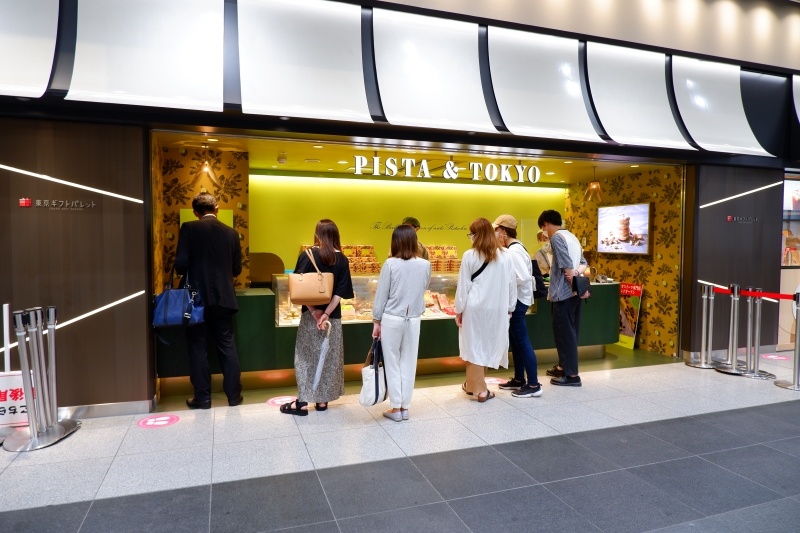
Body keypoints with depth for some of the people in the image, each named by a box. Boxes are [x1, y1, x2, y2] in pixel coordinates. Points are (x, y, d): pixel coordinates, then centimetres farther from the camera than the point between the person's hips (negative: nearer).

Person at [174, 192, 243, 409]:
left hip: (197, 297, -2)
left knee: (198, 348, 8)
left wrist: (192, 271, 11)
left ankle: (202, 397, 14)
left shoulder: (189, 229, -6)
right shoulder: (231, 233, 4)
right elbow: (237, 269, 7)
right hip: (223, 298, 3)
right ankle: (234, 395, 16)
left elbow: (181, 264, -11)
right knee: (227, 346, 11)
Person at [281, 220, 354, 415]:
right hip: (332, 316, 2)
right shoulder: (342, 260, -2)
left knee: (306, 357, 8)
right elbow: (340, 292, -10)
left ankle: (302, 402, 10)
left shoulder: (307, 256, -7)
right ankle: (322, 400, 19)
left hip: (310, 314, -1)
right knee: (329, 357, 12)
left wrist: (313, 311, -12)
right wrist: (327, 313, -12)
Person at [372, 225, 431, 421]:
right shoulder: (425, 265, -4)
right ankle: (405, 407, 20)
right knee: (409, 363, 12)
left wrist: (376, 321, 2)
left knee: (393, 364, 8)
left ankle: (396, 408, 15)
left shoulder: (390, 264, -11)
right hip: (413, 320, 3)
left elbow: (381, 295, -7)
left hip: (392, 319, -3)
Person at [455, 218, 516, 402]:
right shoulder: (505, 256, 1)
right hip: (496, 308, 3)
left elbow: (463, 285, -5)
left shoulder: (470, 256, -7)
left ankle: (477, 387, 16)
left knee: (474, 346, 10)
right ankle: (473, 384, 23)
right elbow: (511, 284, 6)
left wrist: (459, 309, 4)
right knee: (488, 346, 13)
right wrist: (510, 308, 15)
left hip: (474, 307, -2)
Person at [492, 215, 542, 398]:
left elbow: (524, 277, -27)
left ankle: (534, 385, 3)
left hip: (517, 301, -11)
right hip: (515, 299, 11)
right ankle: (519, 379, 27)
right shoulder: (513, 248, 11)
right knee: (515, 341, 17)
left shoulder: (513, 251, -20)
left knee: (522, 342, -4)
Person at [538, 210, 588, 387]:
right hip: (574, 292, 10)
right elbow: (583, 263, 13)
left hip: (564, 292, -10)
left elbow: (567, 266, -19)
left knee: (564, 333, -3)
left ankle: (572, 375, 3)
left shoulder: (556, 237, -11)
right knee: (568, 331, 17)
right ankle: (563, 366, 28)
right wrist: (577, 272, -6)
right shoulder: (571, 236, 18)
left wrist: (573, 282, -10)